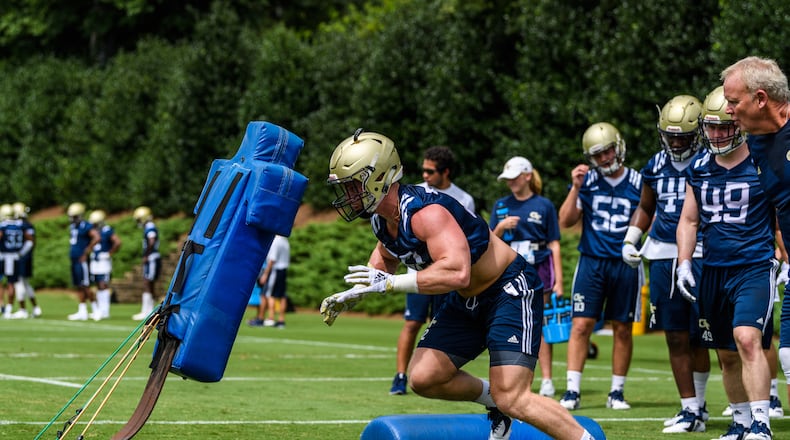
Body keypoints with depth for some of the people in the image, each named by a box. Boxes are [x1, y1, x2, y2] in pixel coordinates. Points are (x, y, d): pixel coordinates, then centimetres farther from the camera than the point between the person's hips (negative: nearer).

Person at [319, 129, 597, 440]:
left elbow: (457, 272, -43)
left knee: (512, 400, -17)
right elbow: (386, 255, 23)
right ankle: (493, 400, 23)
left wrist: (391, 283, -39)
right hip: (467, 302, 9)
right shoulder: (381, 218, -1)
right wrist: (352, 295, 9)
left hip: (511, 290, -9)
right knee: (423, 379, 2)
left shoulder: (424, 212, -30)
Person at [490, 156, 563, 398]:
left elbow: (554, 244, 1)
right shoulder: (501, 205, 10)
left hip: (539, 269, -3)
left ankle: (546, 380, 1)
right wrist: (501, 227, -11)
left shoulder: (544, 205, 1)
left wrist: (558, 281, -4)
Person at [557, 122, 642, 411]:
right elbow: (566, 222, -2)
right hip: (591, 261, 0)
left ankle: (617, 392, 14)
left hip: (626, 264, 0)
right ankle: (572, 391, -4)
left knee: (622, 329, 5)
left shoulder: (638, 183, 1)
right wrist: (576, 188, -12)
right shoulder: (586, 181, 3)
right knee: (581, 325, -6)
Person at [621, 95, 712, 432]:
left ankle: (697, 406, 15)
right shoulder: (656, 166, 11)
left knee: (698, 338, -2)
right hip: (663, 258, 4)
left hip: (702, 256, -4)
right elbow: (645, 208, 26)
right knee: (676, 338, 3)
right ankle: (690, 408, 9)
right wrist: (629, 242, 14)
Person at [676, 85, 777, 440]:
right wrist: (684, 264, 8)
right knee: (727, 354, 11)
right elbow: (689, 220, 17)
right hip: (713, 270, 6)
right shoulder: (699, 169, 8)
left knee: (748, 339, -23)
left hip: (755, 267, -6)